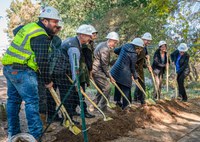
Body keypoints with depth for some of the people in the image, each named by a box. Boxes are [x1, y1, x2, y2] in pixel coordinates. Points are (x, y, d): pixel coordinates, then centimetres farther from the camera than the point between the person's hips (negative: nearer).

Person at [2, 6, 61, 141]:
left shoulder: (29, 26, 13)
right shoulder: (41, 37, -15)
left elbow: (16, 31, 35)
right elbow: (42, 61, -18)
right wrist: (48, 80, -7)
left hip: (9, 67, 10)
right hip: (22, 71, -10)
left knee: (13, 99, 15)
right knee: (32, 101, -6)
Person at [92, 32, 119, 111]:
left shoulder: (102, 44, 14)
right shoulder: (105, 49, -19)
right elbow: (104, 65, -18)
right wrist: (109, 76, -11)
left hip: (95, 70, 11)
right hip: (97, 71, -11)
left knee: (101, 88, 17)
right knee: (106, 88, -6)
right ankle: (103, 108, 1)